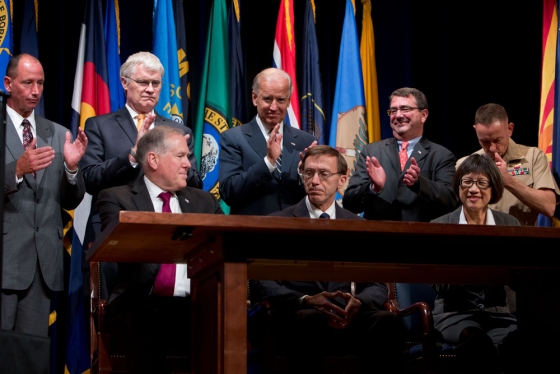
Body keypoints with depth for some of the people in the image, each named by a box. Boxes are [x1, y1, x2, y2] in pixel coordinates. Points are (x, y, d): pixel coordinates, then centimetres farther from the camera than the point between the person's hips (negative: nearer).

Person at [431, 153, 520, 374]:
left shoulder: (510, 225, 9)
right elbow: (442, 286, -5)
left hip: (499, 311, 2)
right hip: (456, 312, -2)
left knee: (519, 343, -32)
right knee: (478, 342, -36)